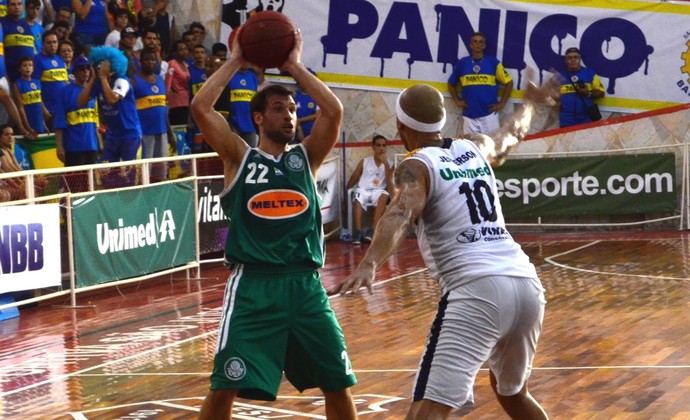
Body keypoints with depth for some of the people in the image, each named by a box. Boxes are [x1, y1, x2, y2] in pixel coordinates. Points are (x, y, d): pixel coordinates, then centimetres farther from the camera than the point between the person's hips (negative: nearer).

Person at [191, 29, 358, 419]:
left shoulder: (306, 157, 13)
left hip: (305, 285, 3)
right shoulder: (240, 157, 7)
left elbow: (335, 111, -1)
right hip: (254, 285, -3)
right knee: (225, 386, -8)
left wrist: (295, 66, 5)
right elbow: (201, 108, -4)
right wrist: (235, 62, 4)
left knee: (339, 383, 10)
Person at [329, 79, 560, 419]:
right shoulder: (477, 148, 21)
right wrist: (531, 102, 67)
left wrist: (369, 264, -36)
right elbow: (511, 134, 45)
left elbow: (401, 214, -20)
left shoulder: (416, 167, 2)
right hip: (527, 283, 7)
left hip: (477, 290, -7)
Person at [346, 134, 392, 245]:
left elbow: (389, 184, 3)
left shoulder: (389, 164, 16)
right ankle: (357, 233, -47)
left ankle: (372, 231, -44)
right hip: (363, 190, 0)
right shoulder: (364, 162, 19)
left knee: (384, 196, -39)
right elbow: (353, 178, 17)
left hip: (378, 191, 0)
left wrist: (385, 164, -3)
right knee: (358, 199, -38)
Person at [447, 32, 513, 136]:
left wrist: (502, 103, 2)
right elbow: (451, 83, 18)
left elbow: (508, 82, 7)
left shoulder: (493, 62, 1)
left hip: (489, 114, -1)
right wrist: (457, 101, 9)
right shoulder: (462, 63, 5)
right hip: (469, 115, 2)